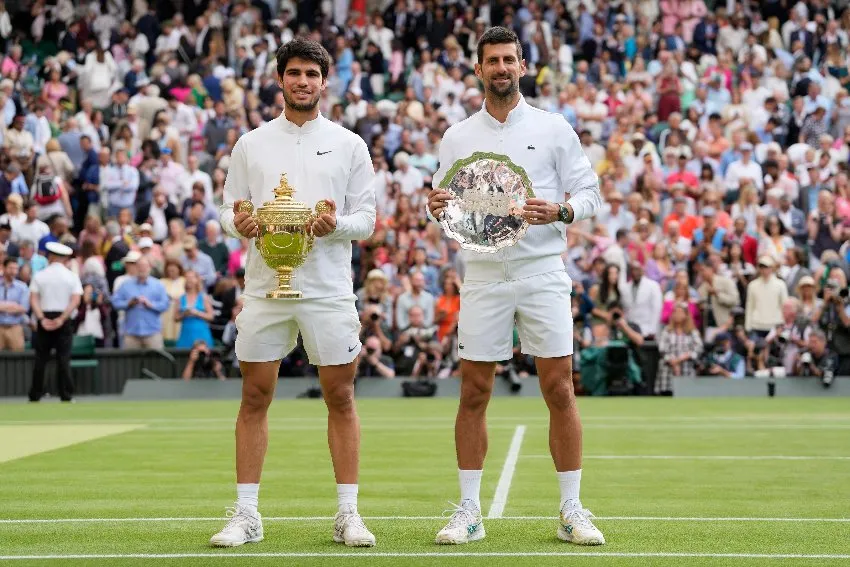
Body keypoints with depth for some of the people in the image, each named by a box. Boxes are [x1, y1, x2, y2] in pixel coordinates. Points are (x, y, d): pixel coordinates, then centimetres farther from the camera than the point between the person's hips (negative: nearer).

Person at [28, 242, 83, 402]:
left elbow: (33, 300, -8)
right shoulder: (72, 276, 2)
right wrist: (61, 319, -14)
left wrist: (42, 319, -13)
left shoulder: (39, 275, 2)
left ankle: (35, 396, 6)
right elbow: (75, 301, -9)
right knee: (64, 359, 0)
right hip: (64, 321, 0)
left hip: (44, 318, 0)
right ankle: (66, 396, -5)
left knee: (40, 358, 6)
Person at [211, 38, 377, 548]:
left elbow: (367, 217, 3)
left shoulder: (349, 145, 5)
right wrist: (239, 224, -14)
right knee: (255, 397, 2)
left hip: (329, 289, -1)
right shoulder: (251, 144, 9)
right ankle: (246, 515, 8)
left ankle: (348, 514, 7)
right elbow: (229, 210, 9)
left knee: (340, 397, 1)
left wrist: (337, 224, -18)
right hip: (265, 286, 1)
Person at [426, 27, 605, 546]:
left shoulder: (554, 128, 3)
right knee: (474, 393, 2)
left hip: (543, 273, -2)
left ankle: (572, 512, 5)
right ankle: (469, 512, 10)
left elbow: (590, 193, 3)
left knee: (560, 391, -3)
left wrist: (560, 211, -18)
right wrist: (436, 208, -12)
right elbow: (443, 205, 12)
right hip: (483, 275, 2)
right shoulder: (457, 138, 10)